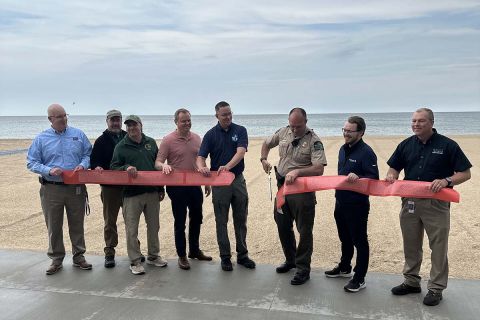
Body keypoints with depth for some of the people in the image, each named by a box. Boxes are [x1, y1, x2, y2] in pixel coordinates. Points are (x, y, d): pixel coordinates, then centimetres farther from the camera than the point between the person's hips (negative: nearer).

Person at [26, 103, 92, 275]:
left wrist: (83, 165, -13)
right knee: (54, 226, 7)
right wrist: (49, 170, -15)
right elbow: (32, 163, 1)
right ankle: (56, 259, 21)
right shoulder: (41, 139, 1)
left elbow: (88, 154, 8)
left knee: (77, 224, 10)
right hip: (51, 189, -1)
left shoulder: (78, 135, 4)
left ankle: (79, 256, 24)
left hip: (76, 188, 1)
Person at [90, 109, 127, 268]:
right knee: (110, 221, 5)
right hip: (109, 186, -1)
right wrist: (97, 167, -21)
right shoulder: (101, 141, 3)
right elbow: (93, 161, 0)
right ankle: (109, 253, 14)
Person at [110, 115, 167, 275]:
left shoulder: (151, 142, 10)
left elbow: (158, 165, 15)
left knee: (154, 226, 13)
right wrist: (126, 168, -22)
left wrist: (161, 188, 12)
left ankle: (153, 256, 30)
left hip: (152, 192, 3)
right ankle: (135, 261, 12)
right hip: (131, 194, -3)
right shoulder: (121, 146, 0)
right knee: (132, 229, -1)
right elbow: (113, 167, 0)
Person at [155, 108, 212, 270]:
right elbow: (157, 163, -12)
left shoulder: (196, 138, 6)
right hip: (177, 187, -5)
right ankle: (182, 256, 17)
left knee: (196, 219, 16)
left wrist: (207, 182, 12)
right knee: (180, 222, 3)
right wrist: (164, 166, -34)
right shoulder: (168, 140, -9)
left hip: (195, 185, 5)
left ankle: (195, 250, 34)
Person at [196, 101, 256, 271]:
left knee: (241, 220, 10)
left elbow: (240, 152, -17)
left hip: (238, 179, 1)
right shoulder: (211, 134, -2)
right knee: (221, 221, 5)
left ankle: (242, 254, 22)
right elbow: (200, 157, -8)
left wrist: (228, 166, -35)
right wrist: (201, 167, -33)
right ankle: (225, 257, 17)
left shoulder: (240, 131, -1)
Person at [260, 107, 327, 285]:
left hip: (302, 190, -6)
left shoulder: (314, 141, -15)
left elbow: (319, 169, -24)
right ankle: (290, 259, 35)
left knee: (304, 230, 2)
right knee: (282, 226, 17)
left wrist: (297, 172, -34)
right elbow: (266, 143, 21)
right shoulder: (283, 132, 2)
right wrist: (264, 159, 5)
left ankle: (303, 269, 13)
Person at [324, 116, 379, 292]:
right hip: (341, 203, 8)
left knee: (359, 241, 4)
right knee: (345, 238, 22)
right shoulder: (343, 149, 9)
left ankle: (359, 279, 14)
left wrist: (358, 177, -36)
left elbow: (374, 178, -20)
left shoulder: (366, 152, -17)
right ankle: (344, 267, 39)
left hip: (357, 205, -8)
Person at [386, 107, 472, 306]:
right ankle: (411, 281, 28)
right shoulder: (406, 145, 6)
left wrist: (446, 181, -24)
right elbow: (394, 168, 14)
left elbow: (465, 173, -6)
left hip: (436, 203, -4)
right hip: (409, 202, 4)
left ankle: (436, 288, 16)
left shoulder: (447, 145, -7)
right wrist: (391, 176, -9)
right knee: (411, 246, 13)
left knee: (438, 247, 4)